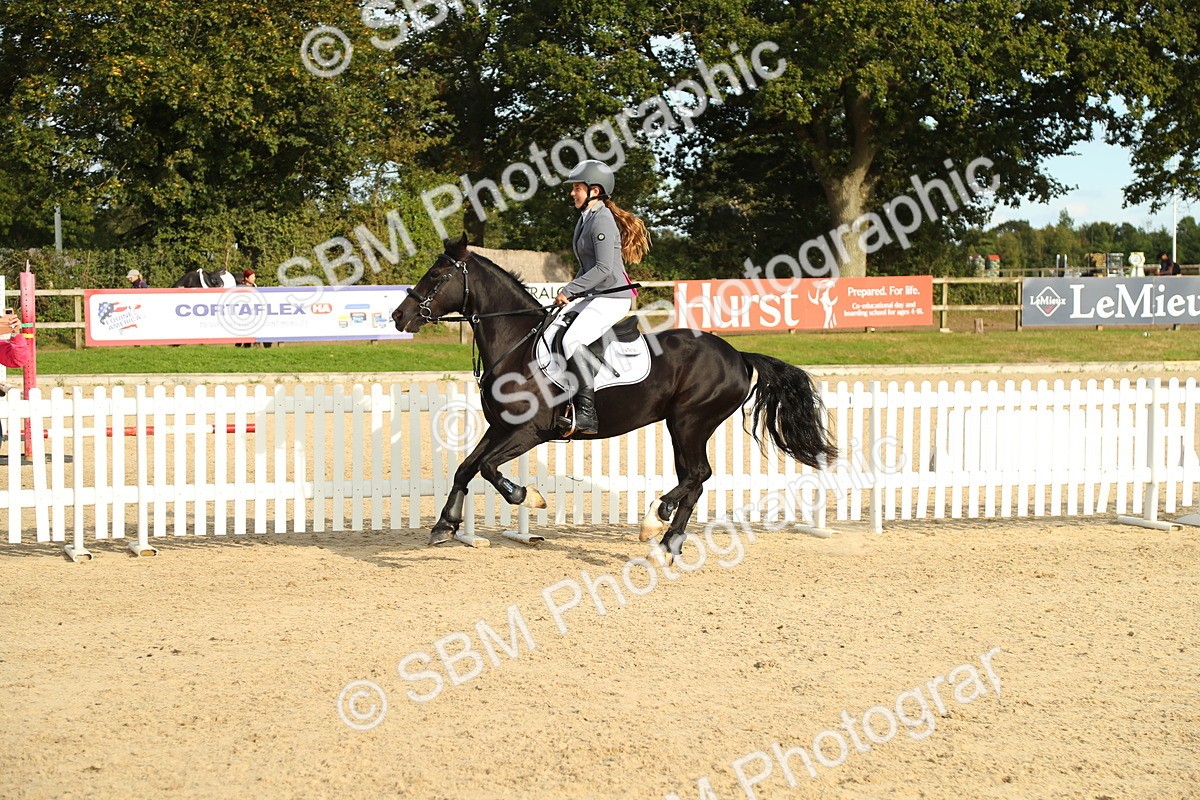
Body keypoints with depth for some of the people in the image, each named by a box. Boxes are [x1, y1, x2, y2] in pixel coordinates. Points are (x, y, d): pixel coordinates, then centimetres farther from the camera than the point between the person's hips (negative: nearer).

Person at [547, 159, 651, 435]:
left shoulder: (603, 221, -14)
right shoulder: (585, 219, 17)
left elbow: (603, 268, -23)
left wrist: (569, 290, -20)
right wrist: (570, 295, 12)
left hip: (612, 297, -10)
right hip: (590, 297, 10)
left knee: (573, 341, -29)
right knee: (548, 336, -1)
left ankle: (587, 410, -28)